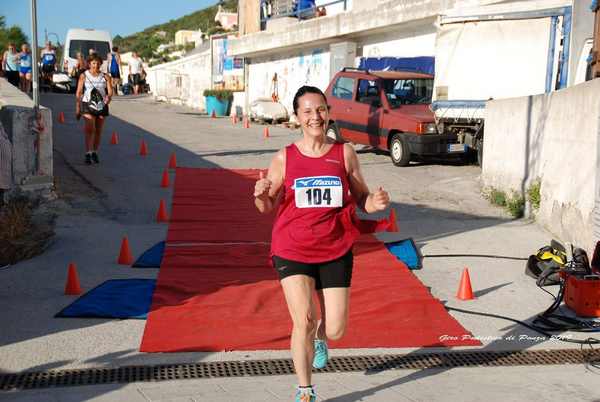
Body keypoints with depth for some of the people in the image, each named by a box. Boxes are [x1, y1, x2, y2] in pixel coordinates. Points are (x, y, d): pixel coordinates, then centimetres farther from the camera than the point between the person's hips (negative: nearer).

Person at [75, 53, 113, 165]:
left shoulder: (105, 77, 5)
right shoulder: (84, 76, 1)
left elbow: (110, 91, -2)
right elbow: (78, 93, 1)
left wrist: (108, 97, -25)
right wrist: (77, 108, -3)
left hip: (102, 105, 3)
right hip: (88, 105, -3)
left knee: (98, 131, 8)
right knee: (90, 129, -17)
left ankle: (95, 153, 24)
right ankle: (88, 154, -21)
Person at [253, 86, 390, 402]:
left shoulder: (345, 154, -1)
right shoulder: (284, 158, -2)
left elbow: (361, 199, 6)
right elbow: (267, 207, 5)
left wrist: (376, 202, -16)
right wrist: (260, 194, -18)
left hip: (335, 251, 1)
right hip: (292, 251, -1)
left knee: (336, 330, 4)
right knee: (303, 321, -10)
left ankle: (319, 337, 44)